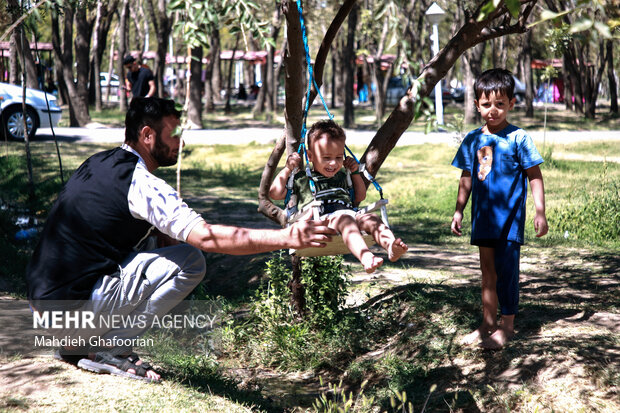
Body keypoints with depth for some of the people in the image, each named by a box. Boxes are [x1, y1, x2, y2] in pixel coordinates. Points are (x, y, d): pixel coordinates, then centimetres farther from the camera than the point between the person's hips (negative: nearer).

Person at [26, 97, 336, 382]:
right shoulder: (140, 185, -15)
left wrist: (165, 236, 10)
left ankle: (78, 342, 14)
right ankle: (106, 349, -7)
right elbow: (206, 236, -24)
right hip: (74, 304, -9)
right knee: (190, 261, -10)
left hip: (40, 296, 9)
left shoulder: (98, 163, 13)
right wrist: (287, 238, -25)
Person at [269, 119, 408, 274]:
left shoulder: (342, 176, 35)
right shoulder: (302, 179, 22)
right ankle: (365, 257, -66)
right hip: (323, 218, -5)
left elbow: (360, 197, 42)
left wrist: (355, 172, 32)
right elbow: (275, 193, 16)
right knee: (344, 220, -39)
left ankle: (391, 245, -57)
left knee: (370, 219, -28)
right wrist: (287, 169, 12)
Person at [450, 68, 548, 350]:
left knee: (506, 270, -2)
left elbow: (534, 176, -5)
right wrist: (458, 211, 14)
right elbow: (466, 178, 15)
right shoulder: (473, 140, 6)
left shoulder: (518, 138, -7)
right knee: (487, 271, 13)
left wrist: (540, 212, -9)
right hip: (483, 216, 5)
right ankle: (487, 323, 23)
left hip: (509, 215, -5)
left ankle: (507, 324, 10)